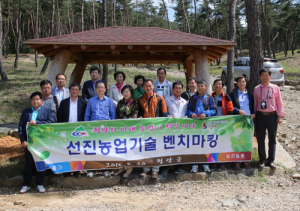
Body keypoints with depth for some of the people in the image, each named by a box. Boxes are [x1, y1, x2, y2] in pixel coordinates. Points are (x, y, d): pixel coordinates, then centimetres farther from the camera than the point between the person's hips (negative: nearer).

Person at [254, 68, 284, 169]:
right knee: (260, 139, 4)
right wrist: (254, 115, 6)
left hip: (272, 115, 0)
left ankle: (271, 160, 17)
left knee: (272, 139, 7)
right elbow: (255, 103, 10)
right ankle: (262, 159, 16)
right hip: (260, 115, 1)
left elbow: (279, 103, 4)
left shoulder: (275, 88, 2)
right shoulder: (256, 89, 5)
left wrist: (280, 116, -1)